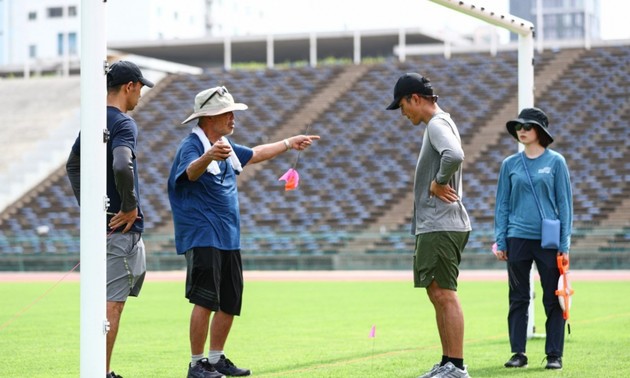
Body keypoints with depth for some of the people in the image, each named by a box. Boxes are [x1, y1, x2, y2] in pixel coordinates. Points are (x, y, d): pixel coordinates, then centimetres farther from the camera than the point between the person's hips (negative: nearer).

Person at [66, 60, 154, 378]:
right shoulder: (123, 123, -15)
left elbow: (72, 165, 25)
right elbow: (121, 166, -33)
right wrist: (130, 206, -19)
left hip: (97, 220, 9)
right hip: (120, 226, -9)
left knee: (111, 300, 17)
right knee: (112, 302, -5)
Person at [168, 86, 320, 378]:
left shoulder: (226, 146, 15)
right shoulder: (191, 146, -13)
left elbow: (254, 155, 34)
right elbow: (191, 171, -36)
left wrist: (288, 143, 38)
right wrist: (209, 157, -57)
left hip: (229, 238, 9)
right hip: (202, 238, -9)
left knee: (230, 304, 11)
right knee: (205, 301, -14)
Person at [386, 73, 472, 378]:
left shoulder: (437, 124, -12)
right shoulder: (440, 124, 19)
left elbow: (455, 156, -31)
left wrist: (439, 182, -17)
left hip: (441, 227, -11)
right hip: (434, 227, 11)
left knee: (445, 295, -9)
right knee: (437, 294, 14)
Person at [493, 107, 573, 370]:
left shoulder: (555, 162, 2)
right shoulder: (510, 164, 8)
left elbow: (565, 203, 2)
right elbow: (502, 205, 11)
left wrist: (565, 244, -3)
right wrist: (500, 241, 4)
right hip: (517, 239, 2)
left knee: (553, 299, 0)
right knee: (518, 299, 5)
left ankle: (554, 355, 7)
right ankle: (518, 353, 12)